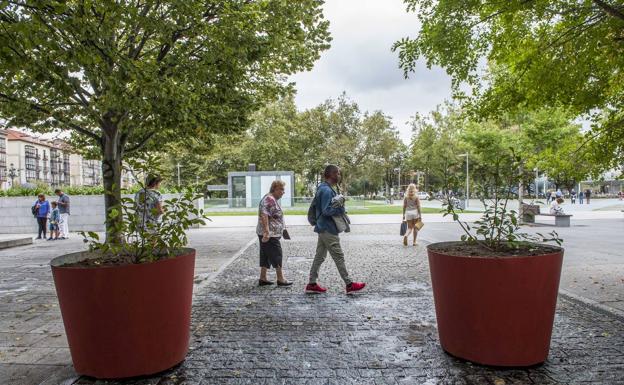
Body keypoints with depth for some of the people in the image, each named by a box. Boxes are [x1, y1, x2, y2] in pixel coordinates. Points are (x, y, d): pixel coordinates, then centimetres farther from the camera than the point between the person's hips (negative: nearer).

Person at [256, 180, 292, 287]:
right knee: (276, 255, -4)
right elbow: (264, 216, -25)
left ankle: (262, 279, 16)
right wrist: (267, 232, -29)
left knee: (266, 256, 11)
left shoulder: (272, 199, 18)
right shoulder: (270, 200, -16)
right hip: (270, 234, -10)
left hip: (267, 234, 10)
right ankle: (280, 279, 2)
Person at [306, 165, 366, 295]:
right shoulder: (326, 190, -18)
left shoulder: (325, 188, 14)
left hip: (323, 229, 10)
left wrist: (338, 203, 6)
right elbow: (326, 211, -23)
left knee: (319, 256, 11)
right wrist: (340, 207, -14)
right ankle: (349, 285, 4)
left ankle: (312, 284, 16)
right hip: (328, 230, -10)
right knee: (339, 257, -3)